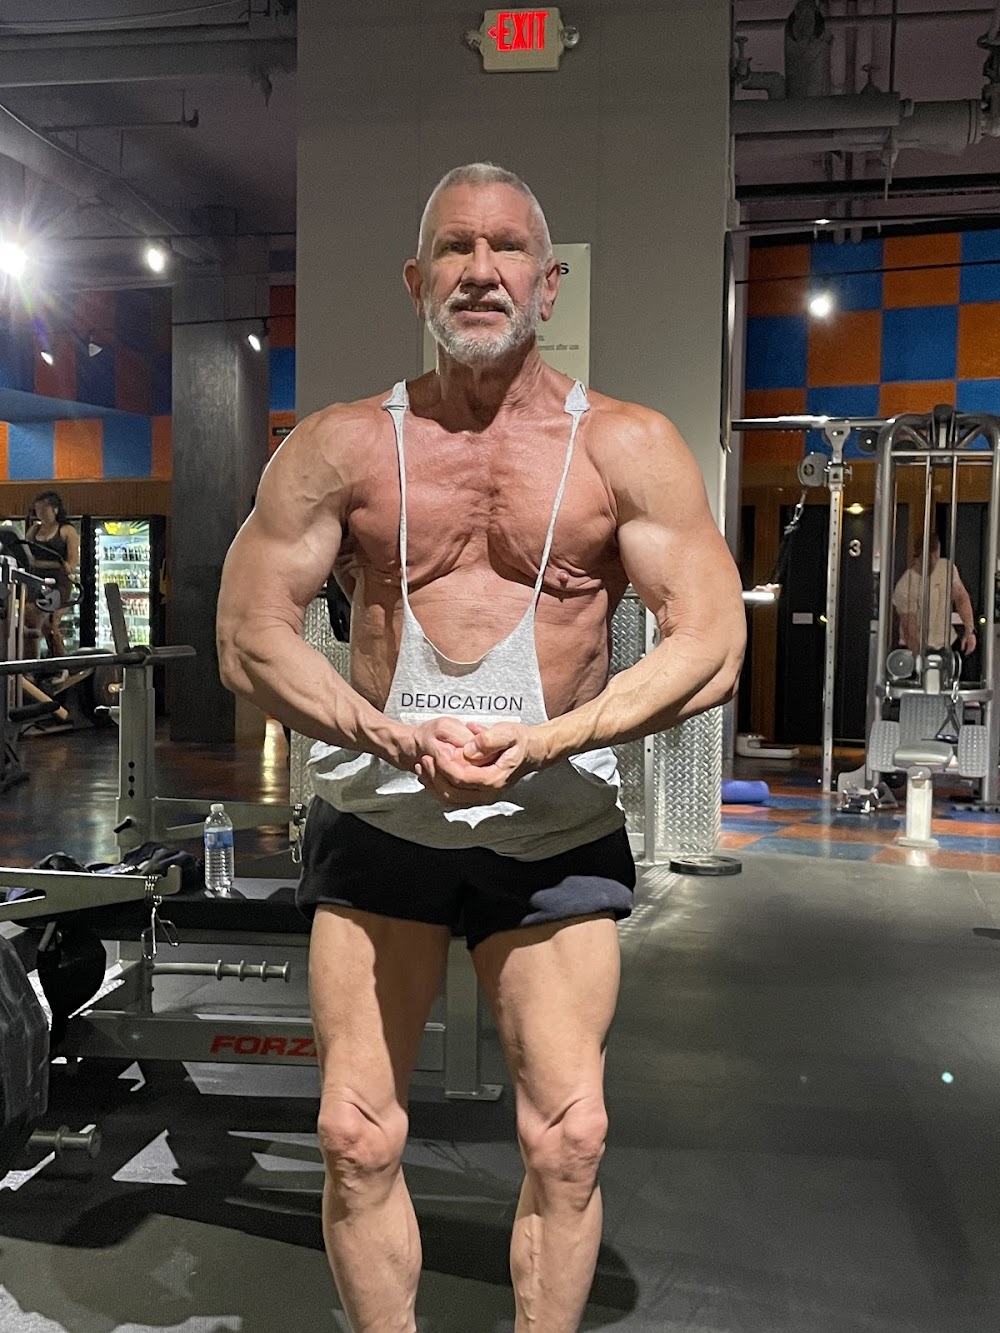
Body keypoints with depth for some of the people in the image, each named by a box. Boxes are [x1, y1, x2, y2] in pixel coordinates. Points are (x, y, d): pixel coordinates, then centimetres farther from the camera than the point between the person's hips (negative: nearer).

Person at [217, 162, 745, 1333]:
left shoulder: (629, 447, -2)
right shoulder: (339, 447, 0)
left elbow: (712, 647, -8)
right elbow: (248, 637, -2)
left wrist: (540, 743, -19)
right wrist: (391, 737, -17)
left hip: (560, 829, 0)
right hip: (377, 822, 1)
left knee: (567, 1138, 4)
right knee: (356, 1137, 6)